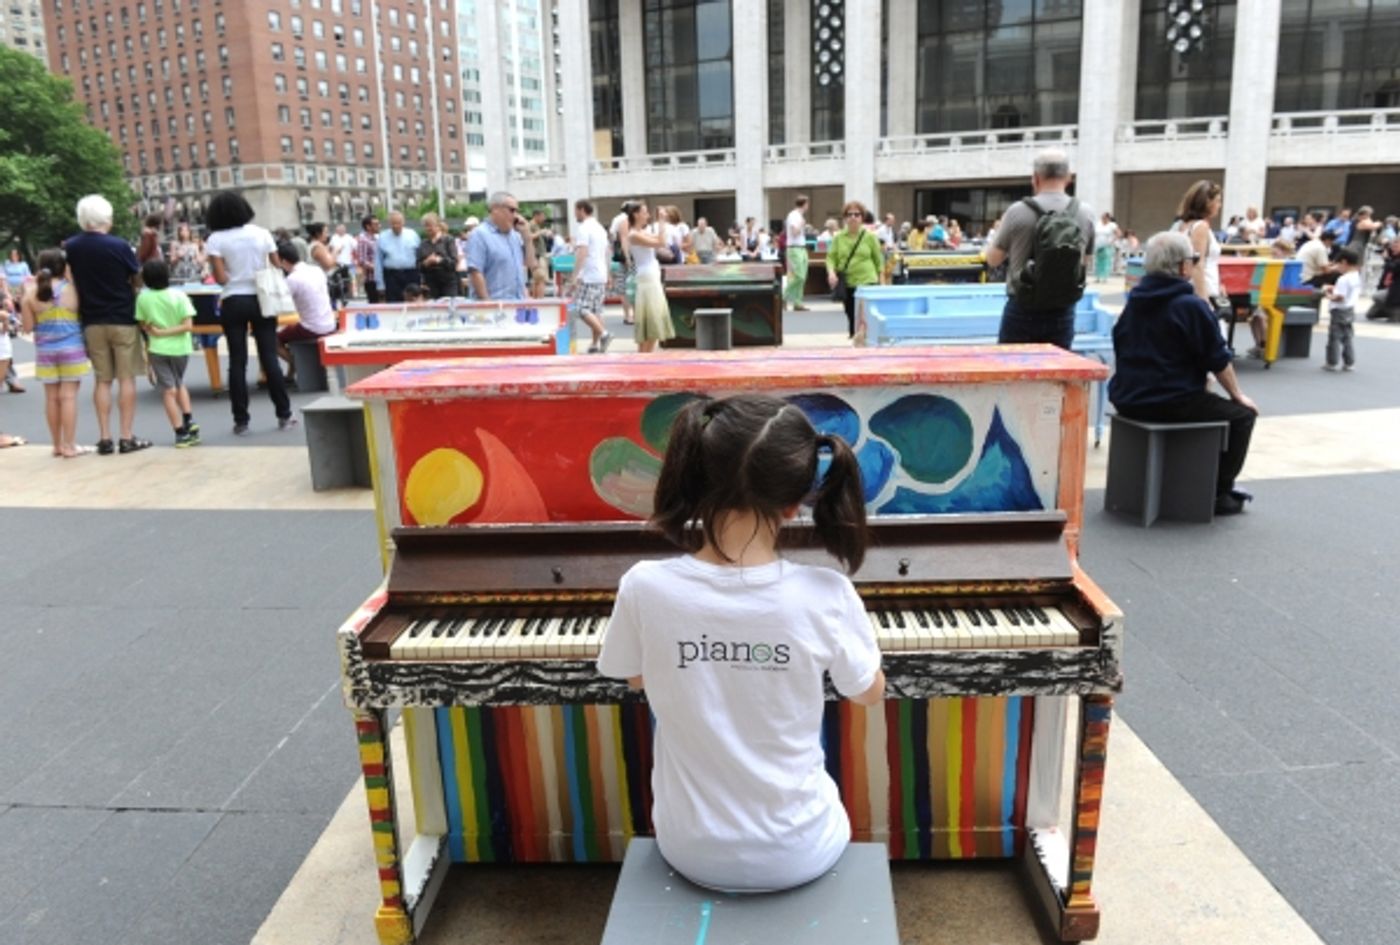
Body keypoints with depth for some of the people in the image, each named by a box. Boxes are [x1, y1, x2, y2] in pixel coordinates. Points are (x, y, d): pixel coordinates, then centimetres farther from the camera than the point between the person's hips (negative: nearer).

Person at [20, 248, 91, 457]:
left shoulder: (32, 293, -1)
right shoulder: (71, 288, -7)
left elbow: (28, 327, 2)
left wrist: (25, 297, 11)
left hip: (45, 352, 3)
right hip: (71, 350, -3)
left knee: (52, 398, 9)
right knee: (68, 396, -2)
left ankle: (58, 445, 16)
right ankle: (69, 446, -3)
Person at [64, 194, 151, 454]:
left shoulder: (69, 247, 0)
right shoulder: (119, 245, -12)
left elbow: (69, 278, 10)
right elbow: (138, 279, -3)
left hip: (91, 321, 4)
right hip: (123, 318, -4)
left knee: (103, 380, 10)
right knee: (126, 378, 2)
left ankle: (105, 439, 9)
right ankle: (127, 437, 1)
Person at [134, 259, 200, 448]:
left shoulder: (143, 298, -7)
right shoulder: (179, 296, -9)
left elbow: (143, 324, 0)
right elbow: (188, 326, -15)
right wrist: (165, 332, -14)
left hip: (158, 349, -1)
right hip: (179, 347, 1)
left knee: (168, 390, 4)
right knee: (179, 384, 24)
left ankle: (181, 433, 2)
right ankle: (189, 420, 11)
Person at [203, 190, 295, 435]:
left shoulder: (216, 240, -4)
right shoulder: (261, 234, 1)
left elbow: (221, 278, -10)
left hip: (233, 302, -1)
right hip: (261, 300, 1)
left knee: (237, 361, 3)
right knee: (270, 358, 5)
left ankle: (241, 420, 5)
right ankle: (284, 415, 5)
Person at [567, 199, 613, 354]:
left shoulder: (583, 229, -12)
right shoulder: (600, 228, 16)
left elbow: (581, 254, -21)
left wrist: (575, 277, -24)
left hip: (587, 277, -9)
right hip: (601, 275, 9)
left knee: (582, 309, -9)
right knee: (596, 310, 9)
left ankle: (603, 334, -20)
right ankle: (596, 344, 9)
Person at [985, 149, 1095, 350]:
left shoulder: (1018, 212, -11)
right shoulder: (1085, 214, -1)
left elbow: (993, 260, 2)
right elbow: (1085, 261, 13)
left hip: (1022, 311, -2)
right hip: (1063, 313, 3)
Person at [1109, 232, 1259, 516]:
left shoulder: (1135, 300, 8)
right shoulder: (1192, 305, -13)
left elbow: (1122, 349, 17)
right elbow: (1218, 361, -9)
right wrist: (1238, 395, 6)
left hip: (1127, 400, 8)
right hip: (1172, 403, -8)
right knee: (1242, 414, 12)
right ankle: (1218, 494, 11)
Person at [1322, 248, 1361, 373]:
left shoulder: (1343, 279, -22)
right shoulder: (1357, 278, 9)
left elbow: (1338, 297, -25)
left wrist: (1329, 295, -5)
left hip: (1339, 311, -9)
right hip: (1351, 311, 9)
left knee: (1334, 338, -1)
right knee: (1347, 338, 15)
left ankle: (1332, 363, 2)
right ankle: (1349, 363, 18)